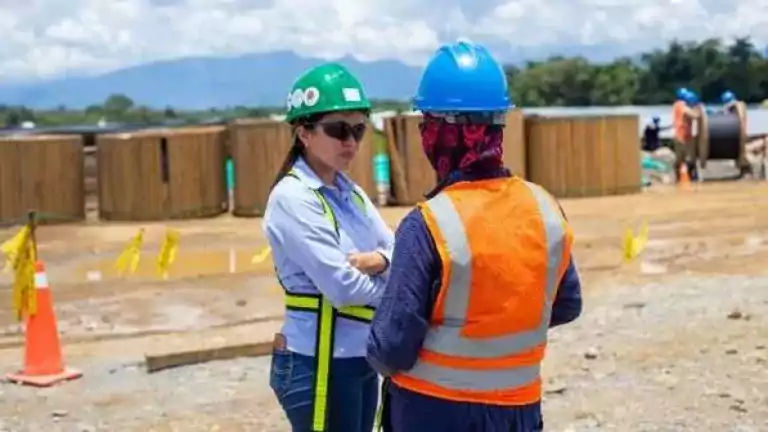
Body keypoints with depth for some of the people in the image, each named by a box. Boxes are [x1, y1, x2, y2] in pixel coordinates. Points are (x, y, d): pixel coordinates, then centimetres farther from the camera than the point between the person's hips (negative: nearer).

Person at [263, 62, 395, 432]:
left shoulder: (349, 192, 10)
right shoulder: (292, 198, -15)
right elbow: (342, 286, -22)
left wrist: (380, 260, -15)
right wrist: (390, 278, -5)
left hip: (361, 358, 8)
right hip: (317, 364, -8)